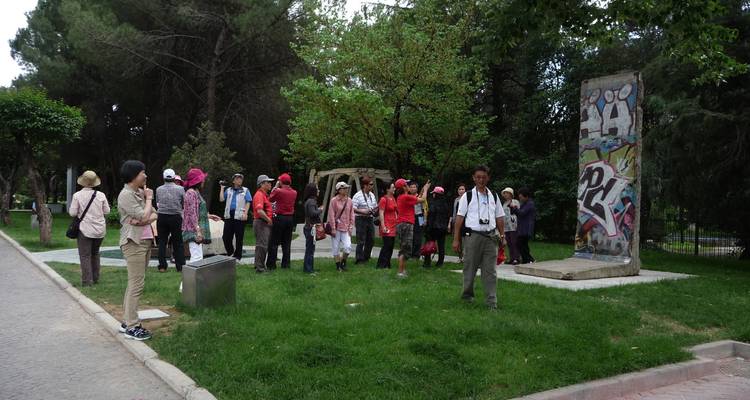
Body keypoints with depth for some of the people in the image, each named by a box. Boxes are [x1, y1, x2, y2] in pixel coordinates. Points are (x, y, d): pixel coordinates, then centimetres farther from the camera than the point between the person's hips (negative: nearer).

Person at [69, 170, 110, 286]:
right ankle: (95, 278, 23)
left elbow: (72, 213, -8)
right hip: (100, 230, 4)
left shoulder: (77, 195, -9)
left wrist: (80, 211, 11)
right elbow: (107, 211, 3)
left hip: (85, 229, -4)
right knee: (95, 253, 18)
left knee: (85, 255, 2)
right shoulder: (101, 195, -2)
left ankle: (87, 281, 0)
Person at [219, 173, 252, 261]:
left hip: (239, 216, -3)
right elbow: (221, 199, 9)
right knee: (226, 237, 2)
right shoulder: (228, 190, 17)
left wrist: (245, 213, -10)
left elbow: (248, 202, 2)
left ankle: (237, 256, 9)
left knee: (239, 238, 0)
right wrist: (222, 188, 7)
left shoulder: (245, 190, 10)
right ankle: (230, 253, 22)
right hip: (229, 216, 3)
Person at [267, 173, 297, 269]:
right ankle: (286, 264, 12)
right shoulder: (294, 193, 3)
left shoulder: (278, 191, -11)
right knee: (287, 243, 11)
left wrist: (275, 187, 10)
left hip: (279, 218, -5)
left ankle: (271, 264, 2)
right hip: (290, 218, 5)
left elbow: (270, 199, 4)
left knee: (274, 243, 1)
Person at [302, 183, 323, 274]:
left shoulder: (310, 201, 16)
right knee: (310, 248, -5)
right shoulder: (311, 201, -15)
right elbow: (313, 213, -26)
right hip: (311, 227, -10)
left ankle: (308, 267, 21)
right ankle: (308, 268, 0)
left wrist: (318, 209, 8)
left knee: (310, 248, 14)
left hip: (309, 227, 10)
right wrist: (320, 210, -11)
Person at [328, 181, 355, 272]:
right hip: (336, 228, -3)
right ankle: (338, 265, 20)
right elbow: (331, 215, -7)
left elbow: (352, 215, 9)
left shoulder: (349, 200, 5)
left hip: (346, 228, 3)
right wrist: (333, 228, -10)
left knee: (348, 247, -7)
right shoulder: (334, 200, -6)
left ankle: (343, 261, 18)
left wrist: (351, 227, 3)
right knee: (336, 247, 4)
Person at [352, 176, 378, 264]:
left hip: (370, 219, 7)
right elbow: (352, 208, -15)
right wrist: (362, 211, -23)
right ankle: (359, 259, 0)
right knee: (361, 241, -6)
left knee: (371, 240, 9)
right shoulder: (358, 195, -9)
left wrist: (376, 210, 4)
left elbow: (375, 207, 25)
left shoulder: (372, 195, 15)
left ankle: (366, 257, 22)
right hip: (361, 219, -7)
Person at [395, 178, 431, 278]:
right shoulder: (406, 197, -14)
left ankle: (403, 270, 22)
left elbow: (417, 198, 22)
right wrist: (425, 189, 9)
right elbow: (422, 199, -6)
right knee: (405, 249, -8)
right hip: (406, 225, -10)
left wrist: (423, 189, 24)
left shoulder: (400, 197, 14)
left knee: (404, 248, 16)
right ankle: (400, 272, -8)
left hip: (402, 224, 10)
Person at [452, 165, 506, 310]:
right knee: (470, 268, 5)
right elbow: (459, 218, -2)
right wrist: (456, 239, -7)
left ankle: (492, 302, 4)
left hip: (490, 237, 3)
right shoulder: (467, 196, 1)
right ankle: (467, 294, 24)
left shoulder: (494, 197, 13)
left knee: (490, 270, 1)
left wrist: (502, 236, 7)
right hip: (472, 236, -3)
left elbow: (499, 218, 15)